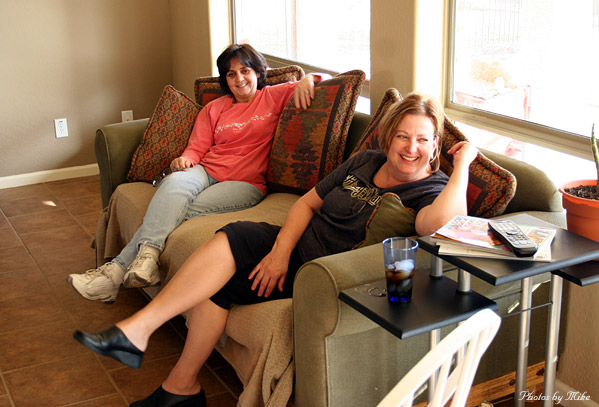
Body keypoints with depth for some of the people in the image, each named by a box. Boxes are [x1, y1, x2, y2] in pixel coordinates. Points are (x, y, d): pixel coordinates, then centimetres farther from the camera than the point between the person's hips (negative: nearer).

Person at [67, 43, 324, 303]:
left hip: (245, 183, -3)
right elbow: (197, 147, 16)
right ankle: (147, 255, -47)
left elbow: (325, 78, 15)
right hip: (205, 172, 3)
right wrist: (185, 160, -7)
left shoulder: (274, 97, 15)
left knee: (182, 211, -29)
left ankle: (120, 268, -32)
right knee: (174, 182, -34)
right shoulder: (214, 109, 24)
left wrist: (308, 79, -9)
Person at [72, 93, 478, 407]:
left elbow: (438, 223, -37)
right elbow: (308, 203, 10)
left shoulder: (432, 189, -10)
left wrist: (463, 163, -25)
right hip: (295, 246, 7)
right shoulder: (365, 162, 9)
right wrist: (280, 251, -6)